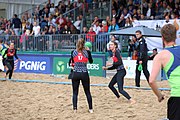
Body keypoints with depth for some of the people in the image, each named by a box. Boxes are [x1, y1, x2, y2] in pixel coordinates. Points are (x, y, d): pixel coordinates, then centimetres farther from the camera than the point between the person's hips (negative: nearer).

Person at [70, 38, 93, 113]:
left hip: (75, 74, 0)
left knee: (75, 92, 9)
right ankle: (90, 109, 13)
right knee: (87, 92, 11)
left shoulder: (73, 52, -1)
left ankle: (75, 108, 1)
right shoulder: (87, 52, -3)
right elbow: (91, 61, 14)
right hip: (84, 74, 0)